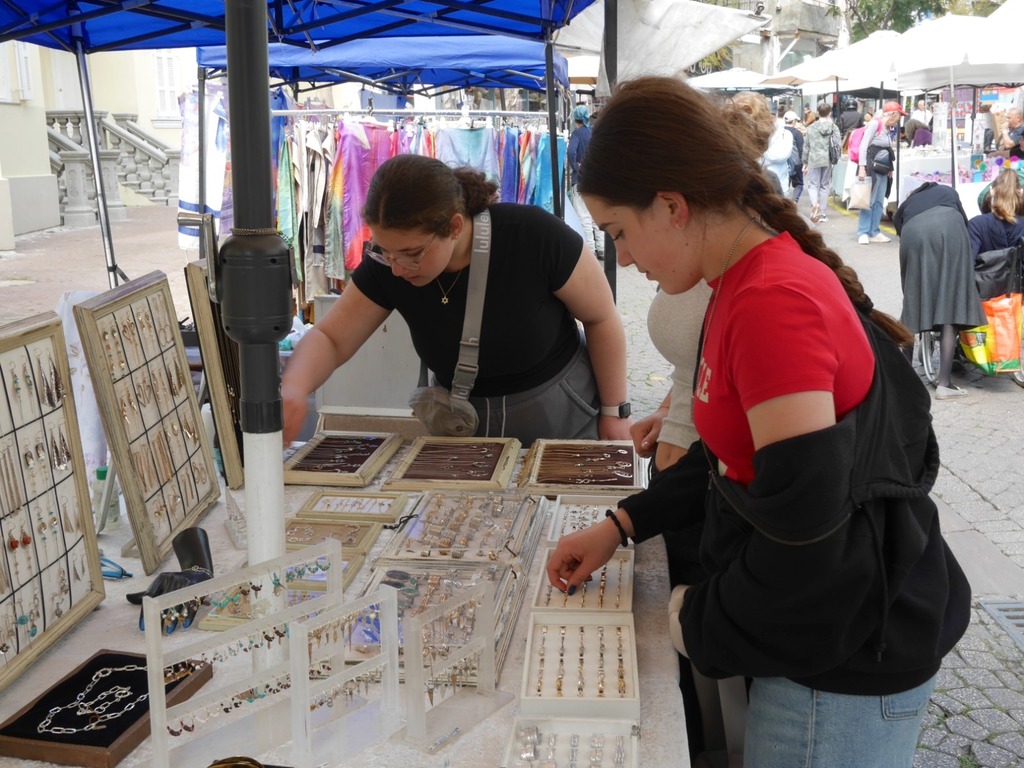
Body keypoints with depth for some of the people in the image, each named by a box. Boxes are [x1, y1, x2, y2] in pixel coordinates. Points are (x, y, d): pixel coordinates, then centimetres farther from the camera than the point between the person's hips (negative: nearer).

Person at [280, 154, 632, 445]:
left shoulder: (534, 236, -27)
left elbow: (601, 318, -13)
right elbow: (329, 338, -11)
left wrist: (614, 412, -7)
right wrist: (293, 388, -32)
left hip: (563, 423, -3)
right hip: (459, 429, 3)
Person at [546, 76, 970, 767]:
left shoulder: (774, 302, -27)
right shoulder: (749, 283, 4)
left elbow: (801, 532, -28)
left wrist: (702, 623, -11)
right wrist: (621, 526, 9)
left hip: (847, 663, -8)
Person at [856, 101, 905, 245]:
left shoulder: (887, 128, 14)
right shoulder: (875, 124, -11)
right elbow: (863, 146, -15)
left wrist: (889, 168, 15)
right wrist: (861, 167, -20)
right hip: (871, 167, -9)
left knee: (879, 202, 8)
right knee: (868, 201, -6)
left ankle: (874, 232, 12)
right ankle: (863, 233, -1)